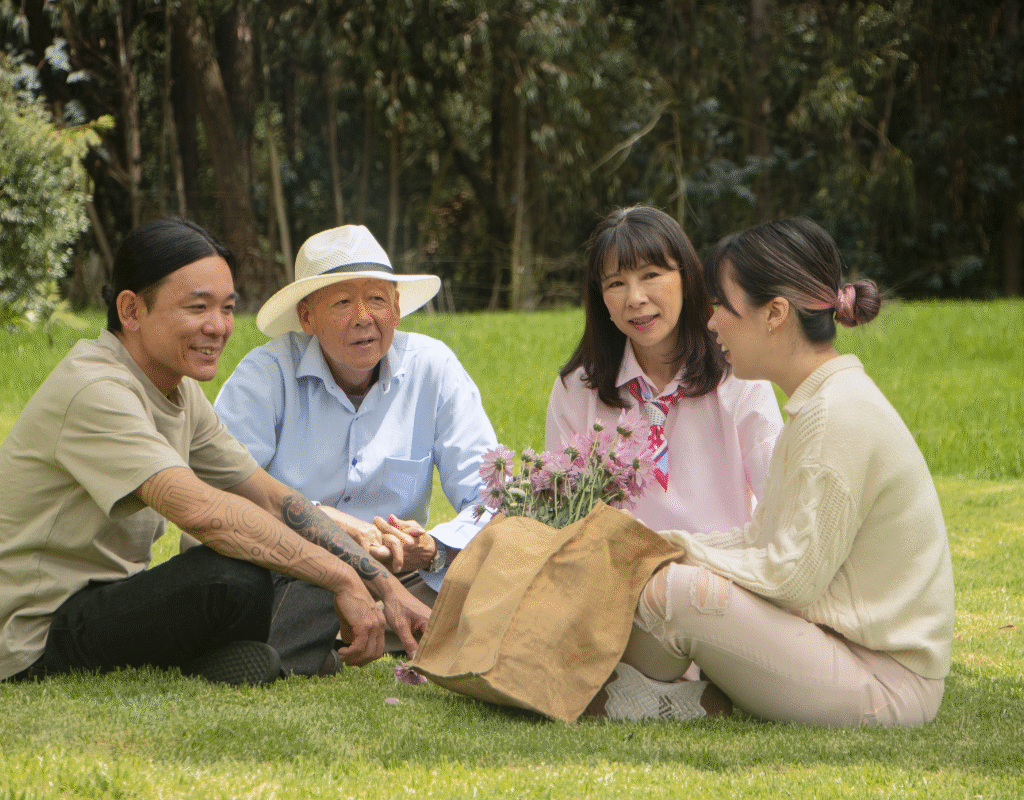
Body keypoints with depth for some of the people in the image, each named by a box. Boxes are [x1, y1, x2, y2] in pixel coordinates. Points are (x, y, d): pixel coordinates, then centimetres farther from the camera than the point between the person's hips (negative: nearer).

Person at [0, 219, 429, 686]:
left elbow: (274, 499, 9)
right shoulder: (93, 392, -22)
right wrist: (342, 579, -32)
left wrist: (387, 587, -1)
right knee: (235, 579, -31)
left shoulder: (179, 391, 10)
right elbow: (200, 510, -35)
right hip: (39, 635, -9)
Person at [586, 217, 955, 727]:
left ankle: (632, 698, 3)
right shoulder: (817, 404, 12)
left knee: (674, 591, -22)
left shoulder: (841, 416, -20)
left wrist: (686, 561, -8)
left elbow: (792, 579, -20)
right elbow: (760, 541, 14)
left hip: (886, 682, -10)